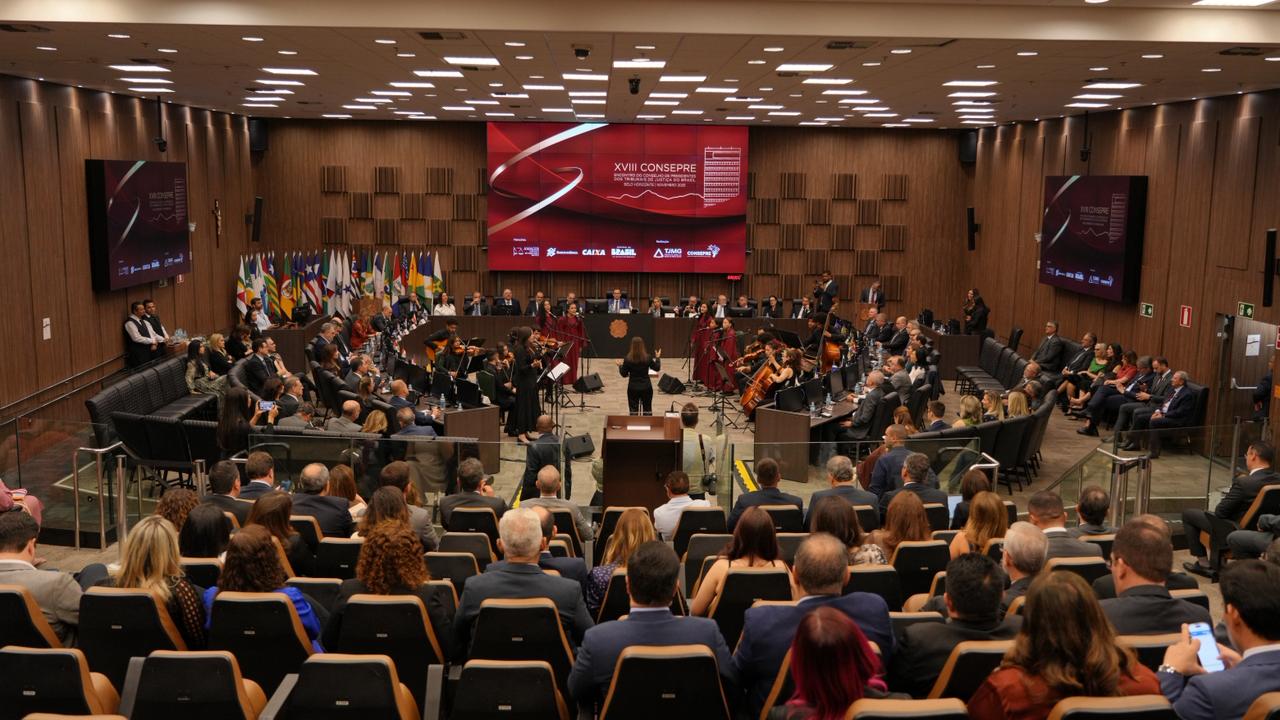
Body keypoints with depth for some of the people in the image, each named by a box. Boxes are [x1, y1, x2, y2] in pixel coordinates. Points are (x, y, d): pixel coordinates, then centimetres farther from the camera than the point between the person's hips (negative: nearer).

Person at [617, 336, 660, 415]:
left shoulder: (627, 359, -12)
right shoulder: (648, 358, -11)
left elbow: (624, 374, -3)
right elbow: (657, 368, 4)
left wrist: (620, 366, 15)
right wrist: (658, 358, 20)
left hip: (633, 388, -1)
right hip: (646, 387, 1)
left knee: (633, 411, 8)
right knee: (647, 411, 15)